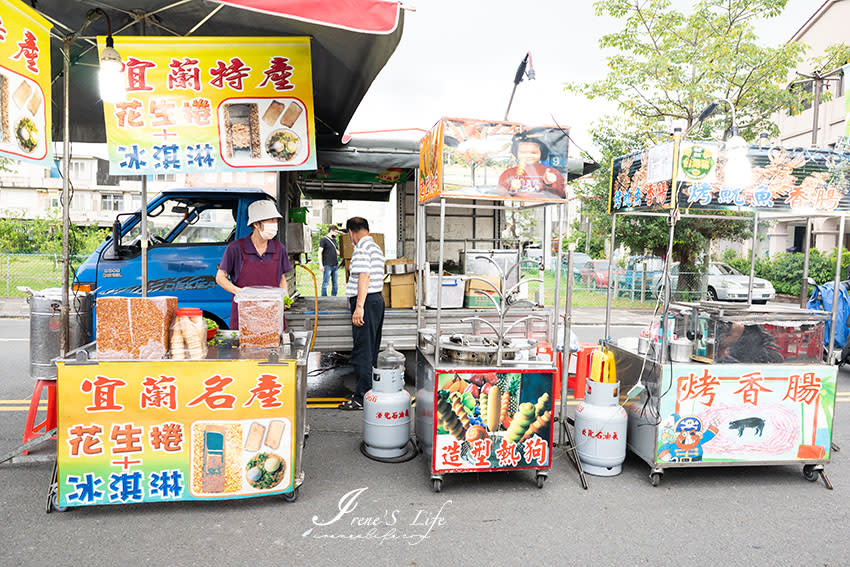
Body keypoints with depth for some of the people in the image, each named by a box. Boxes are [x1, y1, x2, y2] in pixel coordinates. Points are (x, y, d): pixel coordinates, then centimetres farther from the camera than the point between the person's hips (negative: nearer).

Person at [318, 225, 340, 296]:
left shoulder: (334, 240, 17)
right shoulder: (324, 239, -5)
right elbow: (320, 252, -9)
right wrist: (321, 265, -15)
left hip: (335, 265, 7)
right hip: (327, 265, -7)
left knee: (335, 283, 9)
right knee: (325, 283, -3)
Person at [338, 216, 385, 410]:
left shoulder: (362, 248, -12)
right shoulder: (377, 248, 18)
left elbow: (364, 277, -21)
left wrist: (359, 307, -24)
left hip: (366, 302, -10)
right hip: (378, 299, 10)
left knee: (362, 352, -6)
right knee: (372, 352, 15)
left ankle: (362, 398, -2)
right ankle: (370, 392, 23)